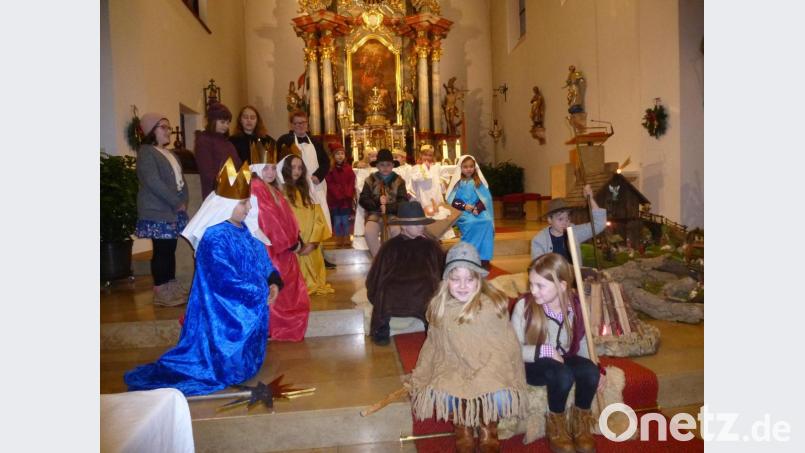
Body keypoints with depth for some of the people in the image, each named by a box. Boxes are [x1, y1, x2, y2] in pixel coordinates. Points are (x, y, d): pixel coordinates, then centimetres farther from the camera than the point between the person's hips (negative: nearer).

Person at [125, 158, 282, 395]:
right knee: (232, 367, 4)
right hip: (227, 316, -9)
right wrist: (261, 294, -17)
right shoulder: (215, 238, -25)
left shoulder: (241, 229, 4)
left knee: (244, 362, 23)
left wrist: (273, 282, -7)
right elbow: (226, 282, -27)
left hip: (247, 309, 9)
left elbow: (262, 259, 11)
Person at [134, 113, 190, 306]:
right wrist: (177, 202, -15)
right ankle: (160, 292, 0)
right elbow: (154, 182, -18)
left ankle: (172, 286, 16)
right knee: (161, 250, -6)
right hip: (158, 212, -8)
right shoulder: (146, 152, -7)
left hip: (175, 210, 8)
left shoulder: (171, 154, 20)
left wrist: (183, 201, 1)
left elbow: (180, 179, 18)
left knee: (171, 249, 10)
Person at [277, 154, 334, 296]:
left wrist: (312, 242, -7)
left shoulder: (306, 190, 14)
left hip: (311, 246, 5)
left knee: (312, 274, 8)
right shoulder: (280, 191, -2)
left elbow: (318, 218, 5)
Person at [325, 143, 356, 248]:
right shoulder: (330, 170, 1)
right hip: (334, 199, -1)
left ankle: (347, 239, 13)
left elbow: (351, 183, 2)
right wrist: (338, 194, -16)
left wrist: (347, 194, -12)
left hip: (347, 199, 1)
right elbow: (330, 184, -6)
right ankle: (338, 240, 10)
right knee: (337, 221, 2)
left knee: (345, 221, 5)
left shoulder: (348, 169, 8)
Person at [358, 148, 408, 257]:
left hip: (393, 214, 0)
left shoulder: (399, 181, 8)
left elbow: (404, 202, -2)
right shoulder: (370, 180, 9)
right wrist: (378, 202, -15)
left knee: (397, 230, -32)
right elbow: (363, 200, 2)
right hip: (375, 214, 1)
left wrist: (387, 208, -17)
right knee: (369, 231, -31)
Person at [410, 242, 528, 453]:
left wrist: (478, 382, -19)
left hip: (490, 372, -2)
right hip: (453, 371, 2)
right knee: (439, 396, -25)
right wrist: (419, 380, 11)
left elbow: (503, 349, -12)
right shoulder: (439, 307, 0)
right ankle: (463, 427, 10)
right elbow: (432, 347, 10)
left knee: (500, 398, -29)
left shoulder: (493, 305, -13)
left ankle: (487, 428, 8)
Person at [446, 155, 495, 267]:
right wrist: (464, 206, -14)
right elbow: (452, 200, 0)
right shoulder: (457, 182, 5)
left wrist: (477, 208, -16)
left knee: (487, 221, -29)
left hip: (478, 210, 2)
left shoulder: (479, 182, 10)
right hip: (462, 211, -2)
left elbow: (485, 198, 2)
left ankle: (484, 258, -21)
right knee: (471, 222, -34)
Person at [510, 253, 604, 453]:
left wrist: (596, 369, -5)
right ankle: (555, 422, -4)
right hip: (533, 365, -4)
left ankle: (580, 421, 1)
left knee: (589, 370, -27)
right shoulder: (524, 306, -18)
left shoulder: (576, 307, -7)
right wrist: (545, 351, -26)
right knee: (563, 374, -34)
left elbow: (582, 342, 8)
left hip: (563, 360, 4)